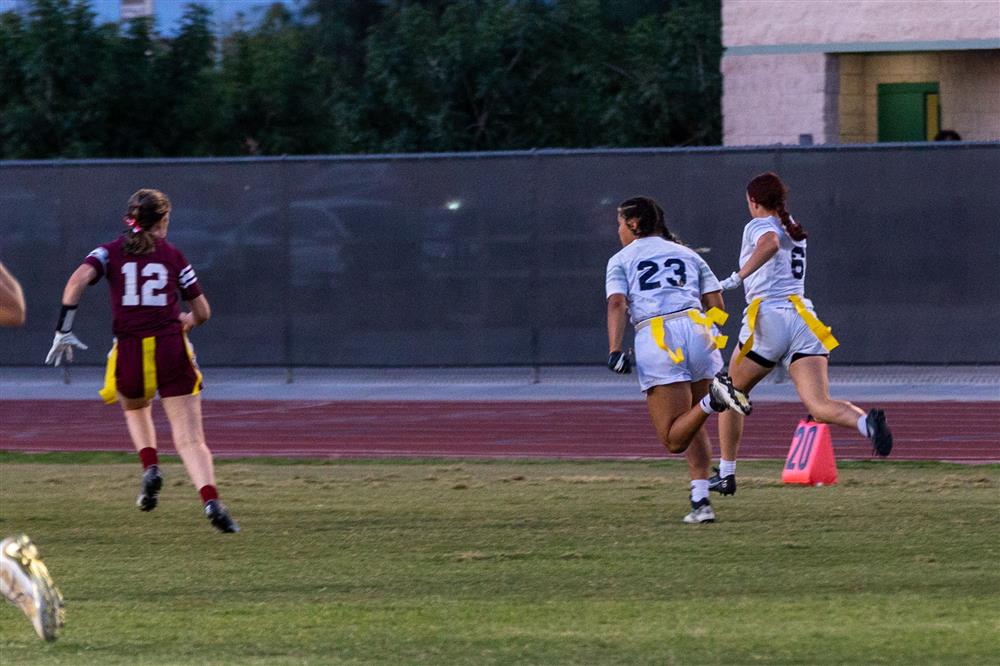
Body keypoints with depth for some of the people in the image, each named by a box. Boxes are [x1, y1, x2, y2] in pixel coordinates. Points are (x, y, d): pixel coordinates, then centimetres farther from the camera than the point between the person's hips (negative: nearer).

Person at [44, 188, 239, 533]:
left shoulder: (110, 252, 9)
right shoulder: (172, 255, 11)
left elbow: (78, 279, -11)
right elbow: (203, 313, 15)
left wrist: (63, 331, -9)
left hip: (129, 351, 1)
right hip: (172, 350, -1)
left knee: (136, 410, 34)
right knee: (190, 438, -3)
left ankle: (150, 466, 11)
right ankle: (211, 500, -26)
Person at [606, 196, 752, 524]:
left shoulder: (621, 260, 16)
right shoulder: (688, 255, 24)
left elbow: (617, 304, -1)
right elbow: (717, 306, 14)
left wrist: (615, 350, -9)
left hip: (654, 339, -3)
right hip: (697, 330, 3)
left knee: (674, 439, -3)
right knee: (694, 429, 18)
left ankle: (712, 400, -30)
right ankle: (701, 500, 1)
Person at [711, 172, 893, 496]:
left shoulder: (758, 226, 2)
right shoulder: (796, 231, 23)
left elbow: (770, 243, -22)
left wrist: (737, 277, -24)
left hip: (768, 317, -5)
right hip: (803, 320, 5)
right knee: (820, 407, -12)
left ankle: (726, 474, 24)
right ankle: (868, 422, -44)